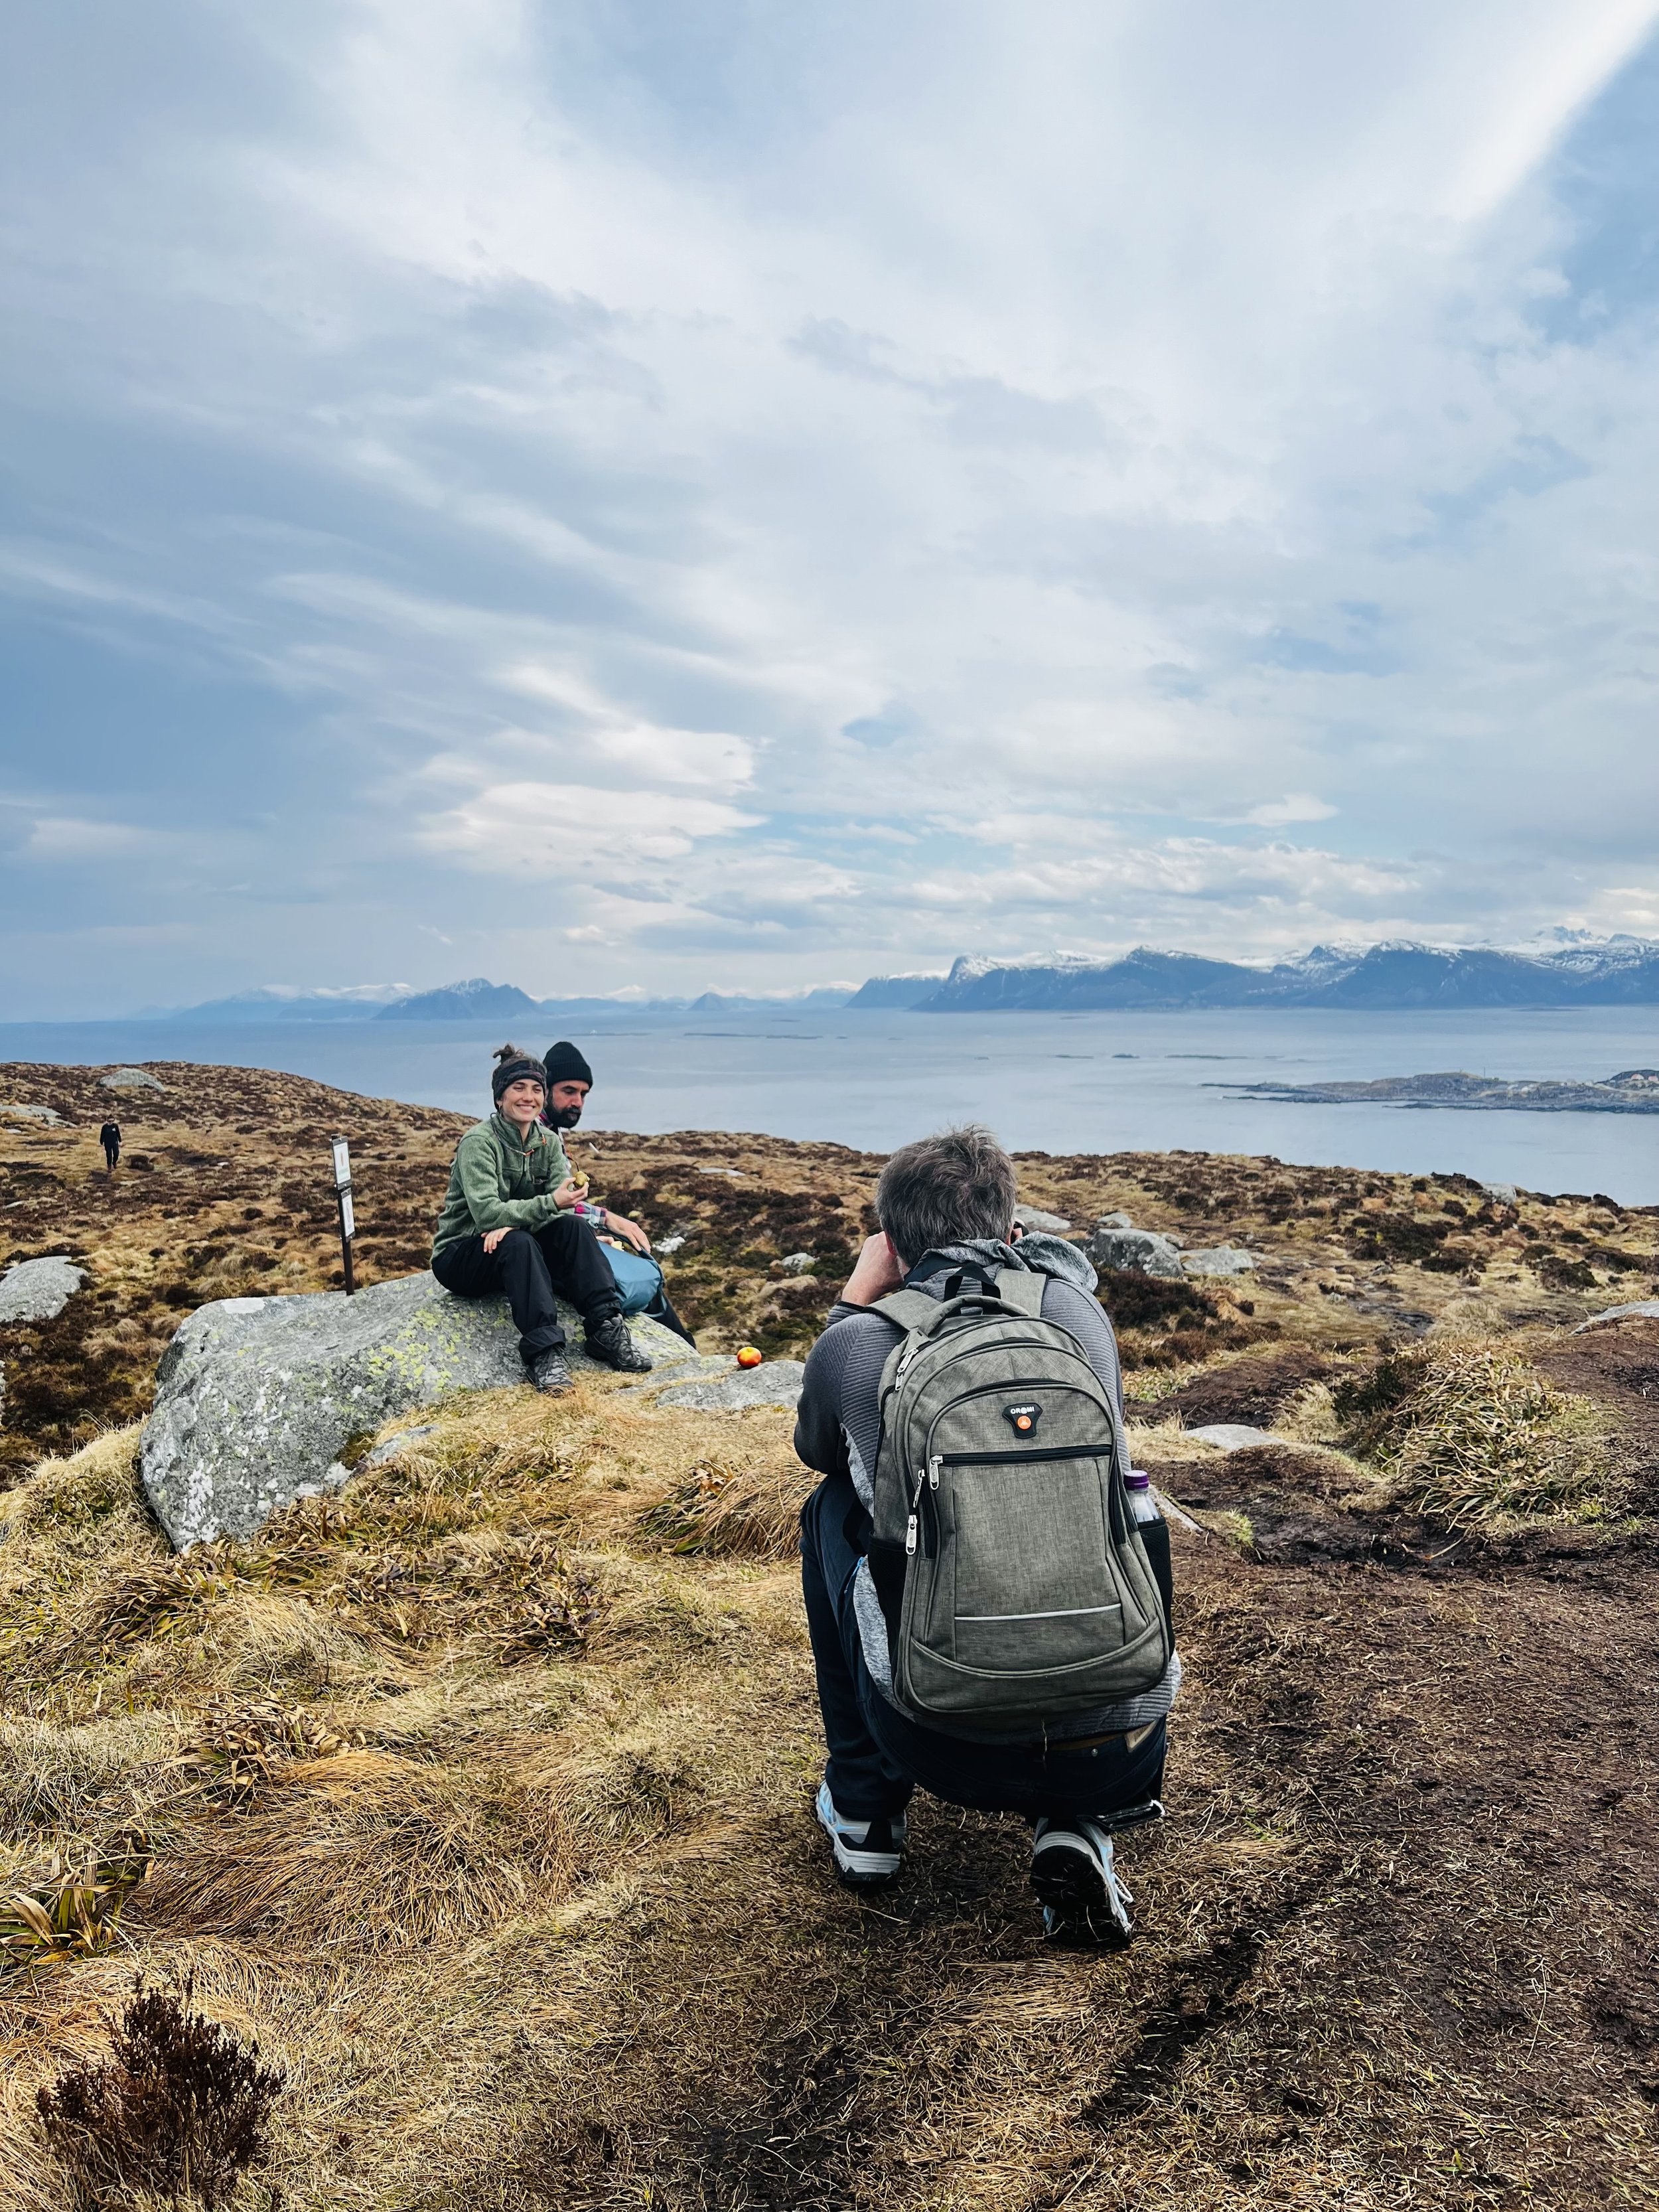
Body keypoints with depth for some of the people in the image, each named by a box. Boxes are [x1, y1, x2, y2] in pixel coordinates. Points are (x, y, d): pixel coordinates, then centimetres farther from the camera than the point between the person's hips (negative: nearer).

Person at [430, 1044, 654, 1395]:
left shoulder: (548, 1142, 4)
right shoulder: (479, 1142, -15)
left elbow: (565, 1207, -9)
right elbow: (486, 1213, -28)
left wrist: (513, 1221, -27)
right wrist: (550, 1203, -38)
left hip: (519, 1252, 5)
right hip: (460, 1257, -5)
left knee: (575, 1227, -21)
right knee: (518, 1243, -36)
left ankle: (606, 1329, -27)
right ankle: (544, 1350, -42)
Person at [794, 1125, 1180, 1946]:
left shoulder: (854, 1344, -3)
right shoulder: (1079, 1311, 3)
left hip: (945, 1745, -1)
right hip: (1119, 1746, 2)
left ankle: (862, 1807, 31)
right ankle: (1074, 1832, 14)